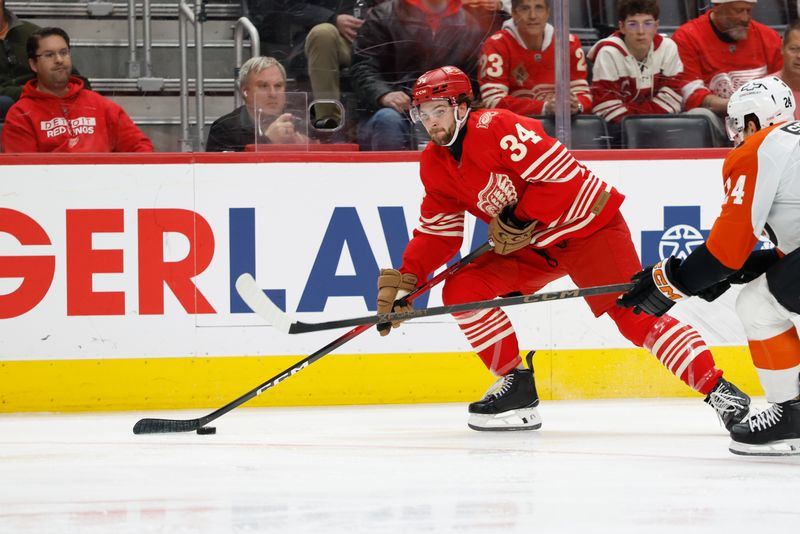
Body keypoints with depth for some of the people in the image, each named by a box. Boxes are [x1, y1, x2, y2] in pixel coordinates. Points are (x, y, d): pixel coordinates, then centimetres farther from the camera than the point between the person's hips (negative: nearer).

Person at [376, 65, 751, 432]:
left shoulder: (495, 128, -23)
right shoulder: (435, 165, 3)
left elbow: (562, 174, -28)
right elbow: (437, 233, 8)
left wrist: (520, 220, -25)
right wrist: (403, 279, -4)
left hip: (588, 225, -8)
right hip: (532, 246, 8)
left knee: (633, 313, -21)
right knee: (461, 289, -5)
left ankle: (718, 390, -23)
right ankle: (516, 386, 4)